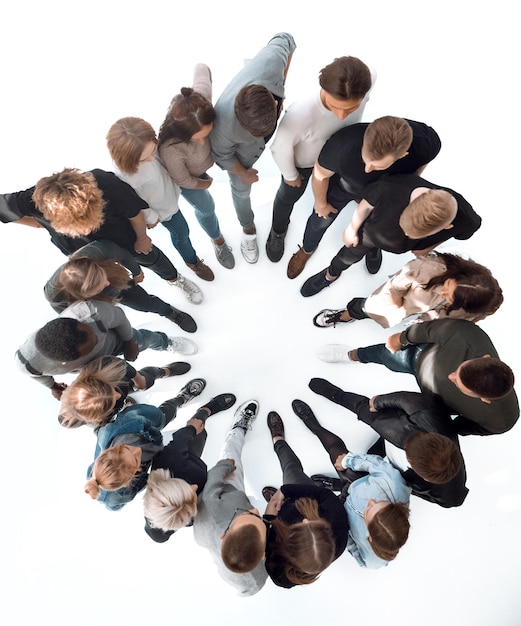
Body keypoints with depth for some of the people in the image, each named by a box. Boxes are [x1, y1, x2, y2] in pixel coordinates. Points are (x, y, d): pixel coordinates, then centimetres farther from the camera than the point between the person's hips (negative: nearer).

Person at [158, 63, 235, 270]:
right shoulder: (171, 149, -47)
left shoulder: (202, 95, -38)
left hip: (206, 157, 3)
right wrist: (205, 183, -8)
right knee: (206, 208, 15)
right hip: (189, 175, -3)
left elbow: (201, 68, -14)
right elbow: (182, 180, -27)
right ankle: (218, 241, 44)